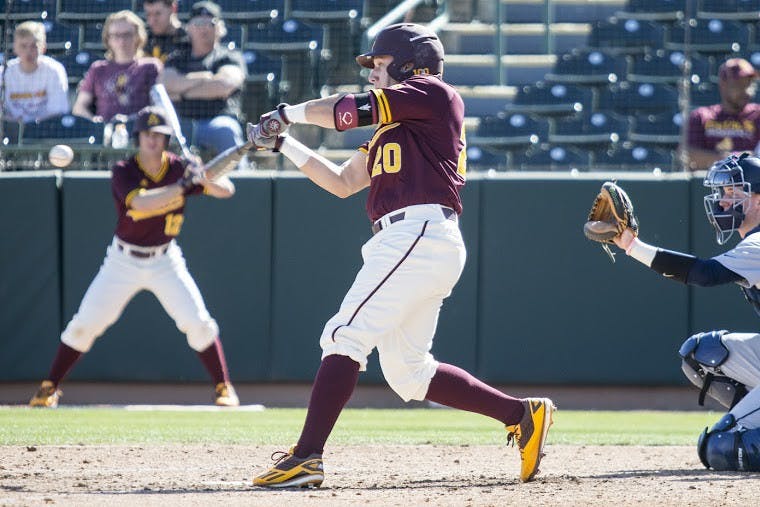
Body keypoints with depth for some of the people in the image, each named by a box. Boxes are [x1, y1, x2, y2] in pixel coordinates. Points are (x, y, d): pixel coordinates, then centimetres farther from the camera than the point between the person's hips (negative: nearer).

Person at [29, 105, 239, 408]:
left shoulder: (179, 168, -7)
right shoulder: (123, 172, -15)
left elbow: (227, 190, -11)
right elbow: (140, 202, -34)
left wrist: (203, 178, -31)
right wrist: (182, 187, -42)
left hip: (165, 261, 1)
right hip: (124, 261, -1)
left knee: (198, 323, -10)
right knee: (84, 325, -3)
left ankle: (223, 387, 4)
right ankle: (50, 387, 9)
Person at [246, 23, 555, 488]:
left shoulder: (432, 93, -1)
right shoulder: (391, 126, 28)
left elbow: (348, 111, -8)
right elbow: (342, 183, 29)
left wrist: (287, 113, 7)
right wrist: (282, 143, 26)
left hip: (420, 235, -10)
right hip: (412, 243, 10)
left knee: (345, 335, -16)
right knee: (407, 372, 10)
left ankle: (307, 458, -22)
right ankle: (522, 414, 11)